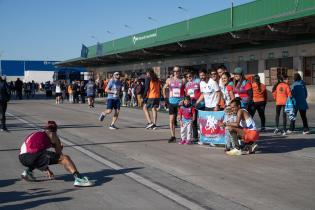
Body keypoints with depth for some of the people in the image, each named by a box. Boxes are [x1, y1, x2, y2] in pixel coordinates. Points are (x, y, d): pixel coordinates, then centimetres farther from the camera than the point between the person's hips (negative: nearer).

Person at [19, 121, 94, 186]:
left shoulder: (37, 134, 35)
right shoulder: (52, 135, 16)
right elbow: (59, 154, 19)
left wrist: (46, 170, 51)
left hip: (22, 158, 7)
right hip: (33, 156, -7)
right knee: (64, 158, -5)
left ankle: (28, 171, 21)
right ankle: (78, 178, -20)